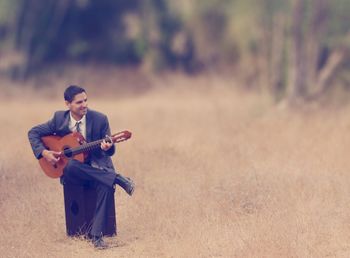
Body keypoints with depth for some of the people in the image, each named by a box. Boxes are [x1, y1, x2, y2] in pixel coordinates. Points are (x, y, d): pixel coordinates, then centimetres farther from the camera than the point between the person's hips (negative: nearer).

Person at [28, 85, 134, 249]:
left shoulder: (99, 119, -6)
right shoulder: (59, 118, -4)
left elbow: (110, 152, -2)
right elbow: (33, 133, 5)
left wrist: (108, 147, -28)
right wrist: (44, 152, -12)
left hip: (97, 167, -1)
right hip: (72, 171, 1)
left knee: (106, 186, -35)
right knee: (71, 166, -37)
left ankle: (96, 235, -30)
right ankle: (118, 179, -26)